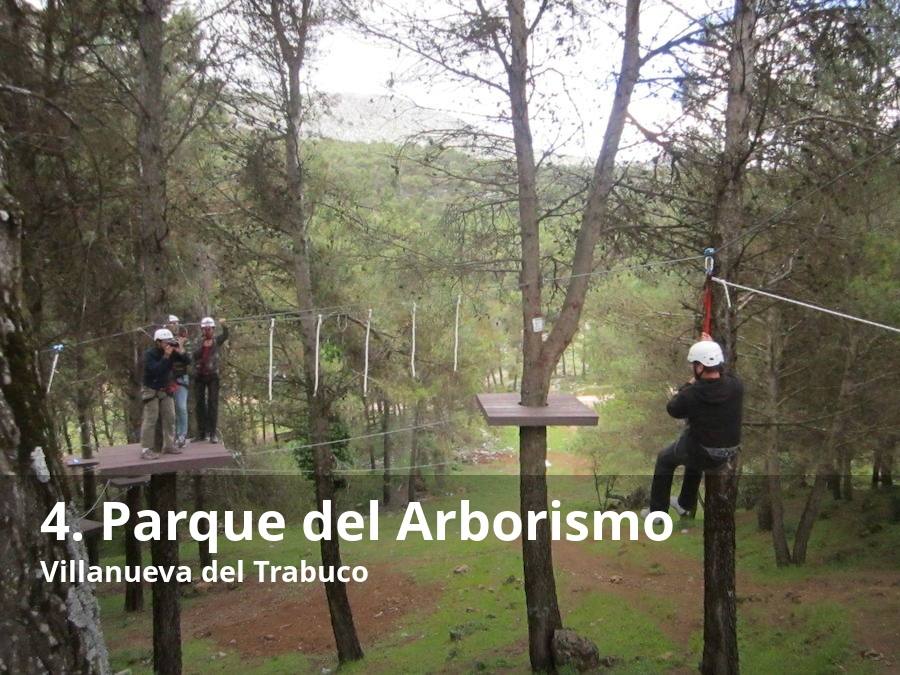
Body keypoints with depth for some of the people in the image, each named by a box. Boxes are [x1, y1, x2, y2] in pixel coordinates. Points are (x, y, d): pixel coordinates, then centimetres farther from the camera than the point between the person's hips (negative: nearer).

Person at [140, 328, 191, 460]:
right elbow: (155, 370, -32)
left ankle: (169, 445, 17)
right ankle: (146, 449, -5)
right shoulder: (150, 354, -18)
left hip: (166, 390, 6)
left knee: (170, 418, 7)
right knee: (150, 420, -8)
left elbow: (186, 361, 1)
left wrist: (181, 353, -18)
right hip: (151, 390, -6)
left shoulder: (172, 352, -2)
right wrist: (166, 357, -35)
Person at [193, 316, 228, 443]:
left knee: (213, 404, -6)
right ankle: (201, 433, 13)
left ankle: (213, 433, -7)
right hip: (199, 375, 3)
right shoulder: (198, 341, 7)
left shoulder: (216, 340, 2)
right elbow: (195, 355, -7)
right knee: (200, 404, 6)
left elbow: (225, 336, -18)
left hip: (212, 375, -3)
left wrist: (224, 326, -36)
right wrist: (203, 346, -23)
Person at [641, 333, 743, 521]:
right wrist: (712, 348, 9)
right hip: (729, 454, 5)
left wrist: (689, 384, 4)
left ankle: (657, 511, 33)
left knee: (664, 460, 25)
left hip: (702, 455, -5)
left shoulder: (691, 394, -28)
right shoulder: (736, 386, -17)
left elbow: (673, 409, -6)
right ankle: (685, 504, 50)